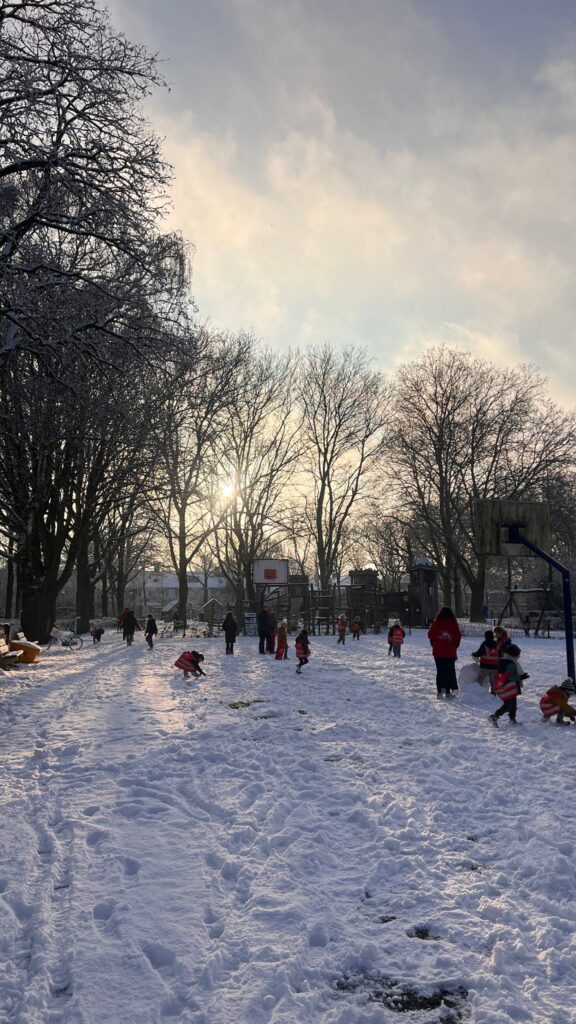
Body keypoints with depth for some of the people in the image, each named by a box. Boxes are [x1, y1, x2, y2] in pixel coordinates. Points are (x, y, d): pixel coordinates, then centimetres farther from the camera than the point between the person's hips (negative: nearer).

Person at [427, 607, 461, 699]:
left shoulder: (436, 623, -3)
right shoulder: (453, 624, -5)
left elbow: (430, 634, -2)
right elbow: (458, 636, -5)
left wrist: (434, 644, 14)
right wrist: (455, 646, 12)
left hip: (438, 652, 1)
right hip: (450, 653, -1)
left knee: (440, 671, 10)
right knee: (450, 672, 8)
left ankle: (439, 691, 6)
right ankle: (448, 692, 5)